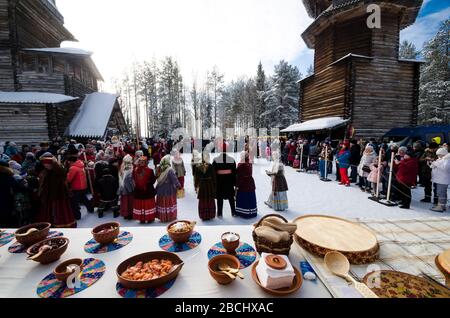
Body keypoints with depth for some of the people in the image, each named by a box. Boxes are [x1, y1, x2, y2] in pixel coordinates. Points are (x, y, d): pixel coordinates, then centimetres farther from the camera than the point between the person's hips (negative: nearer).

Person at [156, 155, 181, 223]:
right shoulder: (170, 170, -21)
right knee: (169, 204, 8)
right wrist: (179, 186, -9)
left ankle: (162, 217, 26)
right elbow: (174, 179, -19)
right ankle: (170, 217, 19)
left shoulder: (159, 169, -4)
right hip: (169, 190, -5)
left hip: (161, 190, 5)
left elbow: (158, 179, 7)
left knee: (162, 203, 15)